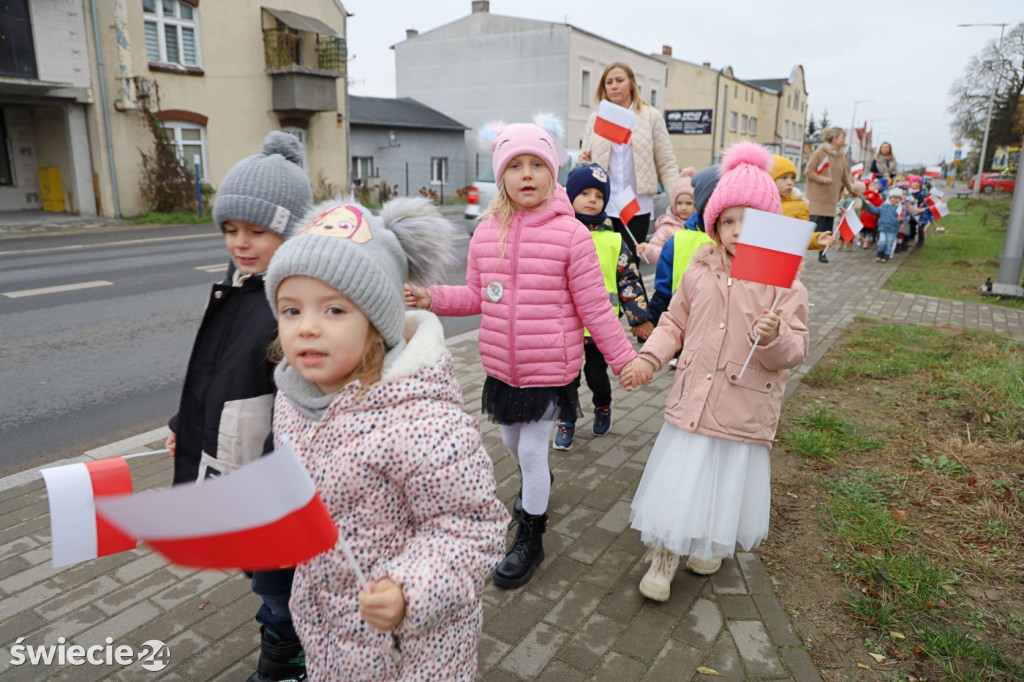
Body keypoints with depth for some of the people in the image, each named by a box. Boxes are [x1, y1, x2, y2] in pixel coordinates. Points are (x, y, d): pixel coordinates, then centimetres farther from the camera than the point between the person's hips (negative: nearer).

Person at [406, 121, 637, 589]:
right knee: (512, 441, 23)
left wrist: (624, 359, -7)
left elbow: (594, 307, -8)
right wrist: (433, 298, -6)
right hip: (501, 367, 6)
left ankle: (530, 538, 25)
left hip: (550, 369, -5)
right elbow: (476, 296, 9)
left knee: (533, 450, 2)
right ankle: (538, 484, 57)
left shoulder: (571, 234, -13)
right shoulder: (486, 234, 1)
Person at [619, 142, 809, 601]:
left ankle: (711, 545, 46)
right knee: (677, 479, 8)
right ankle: (663, 559, 30)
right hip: (691, 402, 2)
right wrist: (647, 358, -4)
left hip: (744, 412, -1)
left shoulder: (785, 286, -9)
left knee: (728, 482, 15)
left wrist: (773, 337, -30)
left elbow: (795, 352, -8)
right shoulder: (698, 273, 0)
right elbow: (675, 323, 9)